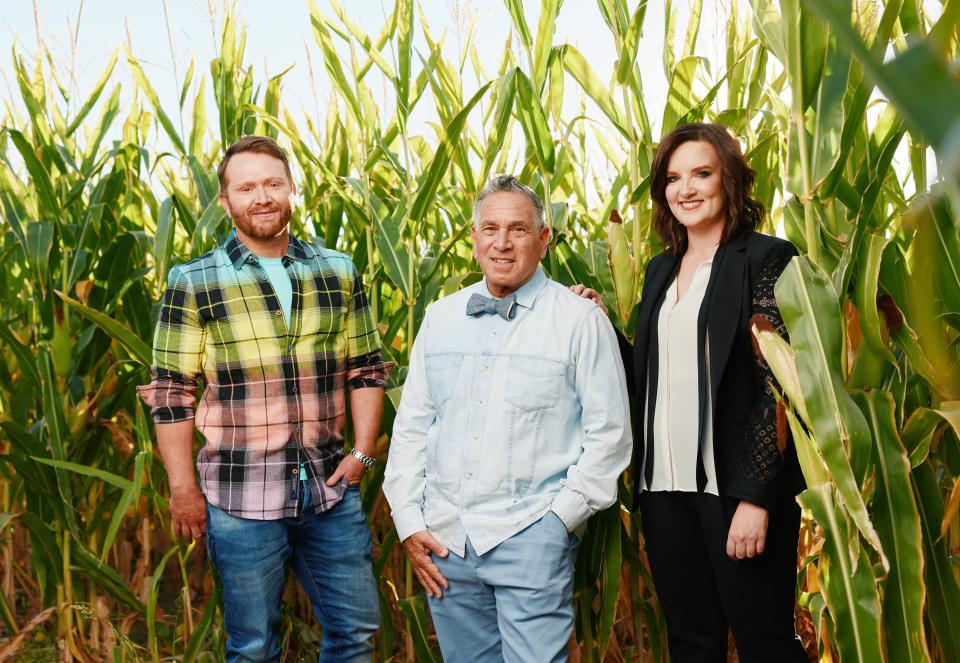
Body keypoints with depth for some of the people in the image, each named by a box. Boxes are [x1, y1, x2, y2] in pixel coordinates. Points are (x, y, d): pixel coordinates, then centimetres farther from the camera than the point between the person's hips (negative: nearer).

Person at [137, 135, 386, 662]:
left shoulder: (338, 273, 5)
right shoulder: (193, 283, -3)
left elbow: (367, 370, 11)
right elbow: (170, 393, -2)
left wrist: (362, 451, 0)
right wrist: (183, 489, -4)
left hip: (331, 487, 3)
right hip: (241, 497, -2)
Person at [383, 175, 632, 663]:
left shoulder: (580, 320, -4)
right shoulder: (441, 317, 9)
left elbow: (608, 434, -4)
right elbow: (411, 426, 11)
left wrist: (560, 517, -8)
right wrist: (409, 522, 5)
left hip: (531, 536, -4)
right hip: (444, 537, 4)